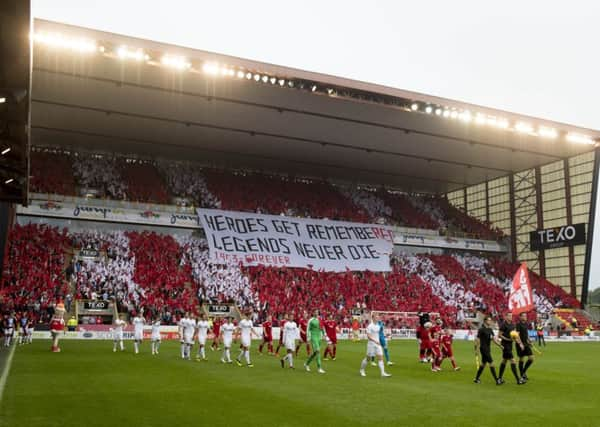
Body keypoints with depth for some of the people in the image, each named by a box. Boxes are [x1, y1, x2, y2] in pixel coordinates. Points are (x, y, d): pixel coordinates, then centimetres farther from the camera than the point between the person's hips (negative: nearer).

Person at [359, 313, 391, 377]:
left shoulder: (378, 326, 9)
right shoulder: (370, 326, -13)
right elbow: (368, 336, -19)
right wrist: (375, 341, -28)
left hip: (378, 344, 6)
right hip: (371, 344, -6)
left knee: (380, 358, -4)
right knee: (368, 358, 5)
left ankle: (382, 373, -7)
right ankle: (362, 370, 25)